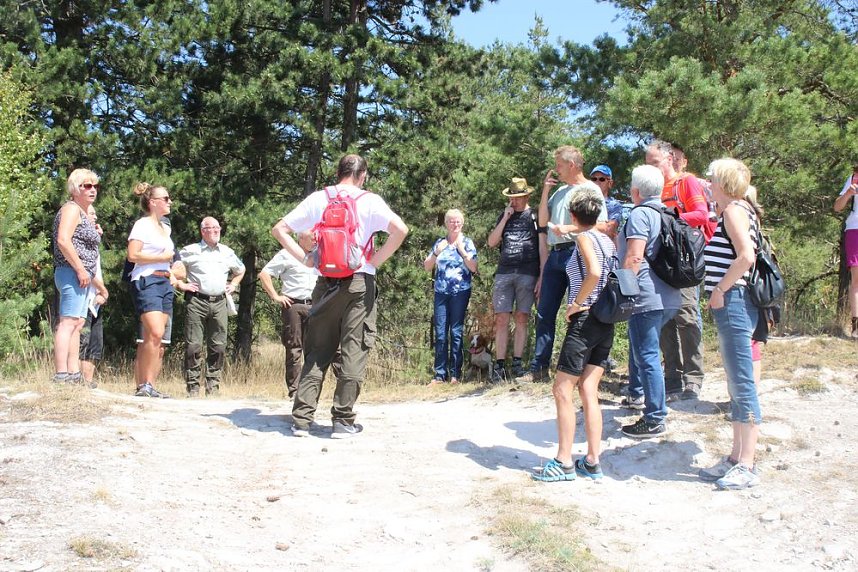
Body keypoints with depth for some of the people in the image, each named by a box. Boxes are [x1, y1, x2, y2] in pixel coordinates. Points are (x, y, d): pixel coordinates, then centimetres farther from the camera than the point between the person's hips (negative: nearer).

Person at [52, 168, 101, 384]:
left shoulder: (82, 212, 23)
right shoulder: (71, 209, -7)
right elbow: (63, 240, -20)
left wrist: (95, 233, 15)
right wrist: (80, 269, -21)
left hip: (82, 275, 11)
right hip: (73, 273, -11)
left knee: (78, 324, 9)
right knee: (68, 322, -15)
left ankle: (74, 374, 10)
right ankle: (61, 375, -19)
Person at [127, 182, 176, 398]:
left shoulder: (165, 228, 21)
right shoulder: (142, 225, -3)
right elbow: (133, 255, -15)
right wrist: (162, 257, -10)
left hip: (165, 283, 8)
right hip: (146, 282, -8)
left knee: (152, 339, 3)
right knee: (155, 333, -20)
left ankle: (143, 386, 4)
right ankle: (147, 384, -15)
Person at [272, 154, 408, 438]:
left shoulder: (317, 199, 7)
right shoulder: (370, 201, -2)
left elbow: (279, 229, 7)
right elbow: (400, 229, -16)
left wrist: (304, 258, 6)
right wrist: (377, 260, -6)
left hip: (326, 284, 3)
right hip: (360, 282, -3)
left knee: (317, 351, 9)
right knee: (354, 351, 3)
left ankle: (301, 419, 5)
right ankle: (343, 421, 3)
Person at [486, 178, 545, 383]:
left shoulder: (536, 216, 6)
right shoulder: (504, 216, 18)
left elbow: (543, 248, 2)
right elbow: (492, 242, 11)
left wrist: (542, 278, -6)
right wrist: (505, 218, 2)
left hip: (527, 274, -3)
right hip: (504, 273, 3)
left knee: (521, 318, 0)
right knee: (501, 320, -3)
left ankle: (517, 363, 4)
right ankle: (499, 365, -1)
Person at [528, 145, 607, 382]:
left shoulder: (590, 189, -3)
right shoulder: (560, 192, 19)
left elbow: (602, 226, -11)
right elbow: (542, 221, 15)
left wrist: (569, 229, -16)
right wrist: (545, 191, 10)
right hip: (555, 254, 8)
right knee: (544, 313, 6)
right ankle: (539, 368, 10)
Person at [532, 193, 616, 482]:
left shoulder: (584, 238, -9)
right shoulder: (608, 240, 13)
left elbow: (594, 272, -25)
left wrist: (576, 304, -16)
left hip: (585, 320, -8)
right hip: (606, 322, 8)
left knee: (562, 390, -3)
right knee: (588, 391, 9)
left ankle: (564, 463, -3)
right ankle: (592, 461, 9)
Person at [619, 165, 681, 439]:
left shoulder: (640, 214, -11)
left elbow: (634, 258, -20)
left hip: (646, 297, -10)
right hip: (668, 297, 10)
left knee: (647, 356, -7)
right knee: (639, 345, 27)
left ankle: (655, 420, -6)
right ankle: (637, 394, 41)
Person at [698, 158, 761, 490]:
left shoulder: (734, 209, -10)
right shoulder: (734, 211, 19)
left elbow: (746, 256, -22)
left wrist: (720, 290, -16)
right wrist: (720, 292, 12)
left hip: (733, 302, -11)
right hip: (730, 305, 11)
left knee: (742, 385, -7)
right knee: (736, 386, 13)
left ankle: (747, 467, -3)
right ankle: (736, 459, 21)